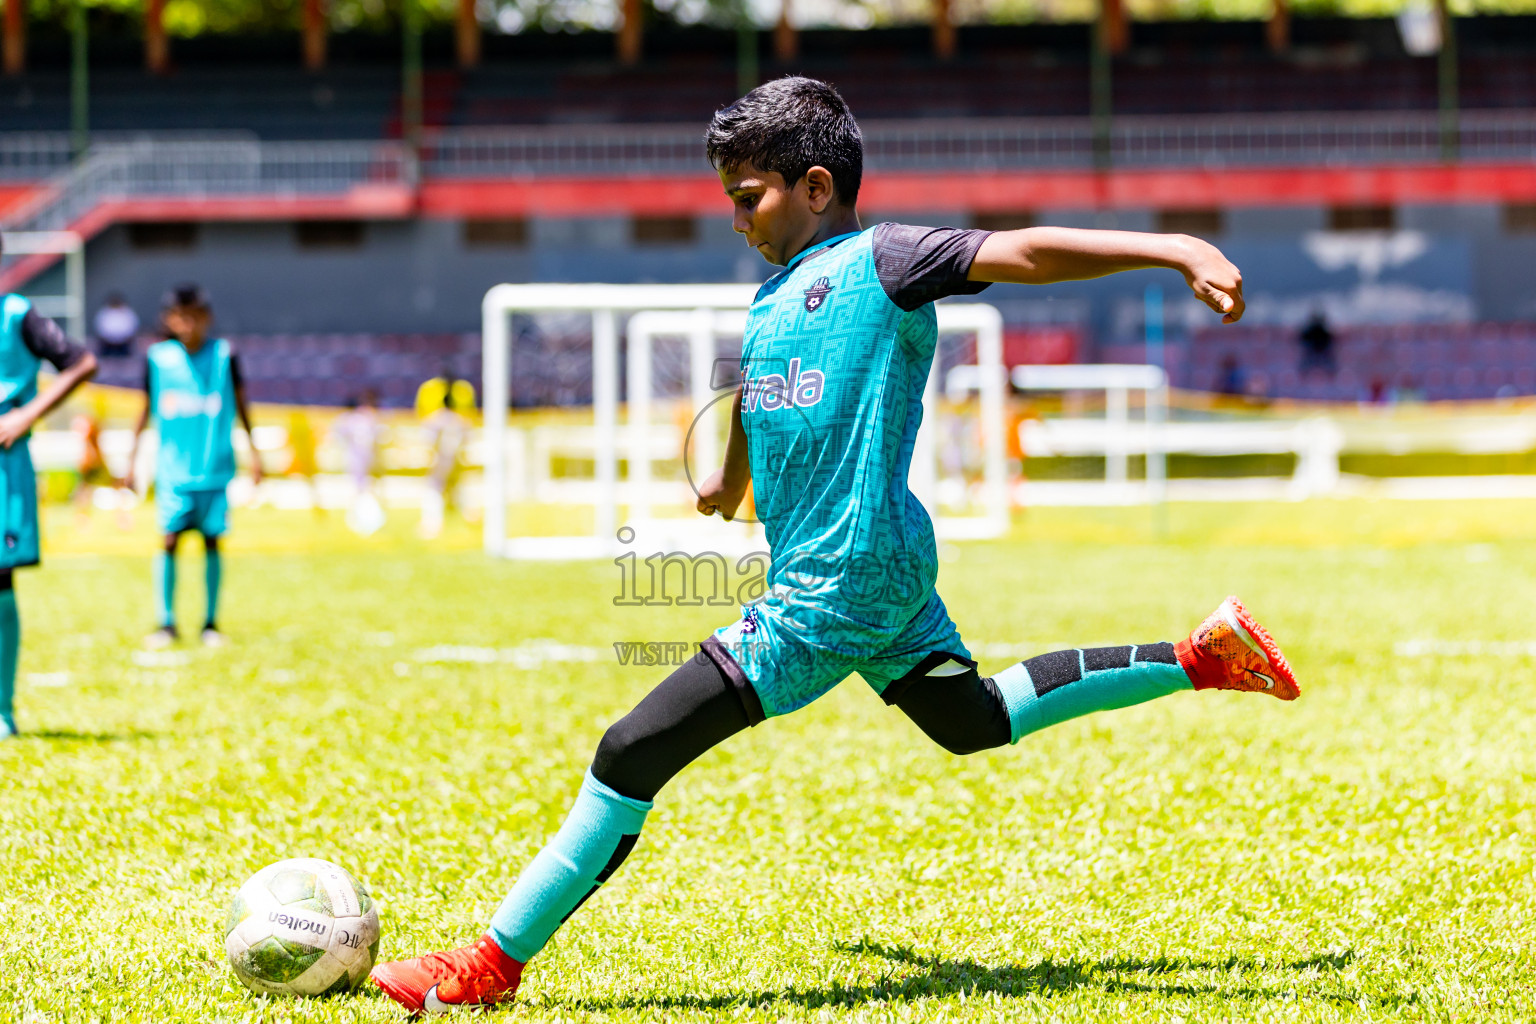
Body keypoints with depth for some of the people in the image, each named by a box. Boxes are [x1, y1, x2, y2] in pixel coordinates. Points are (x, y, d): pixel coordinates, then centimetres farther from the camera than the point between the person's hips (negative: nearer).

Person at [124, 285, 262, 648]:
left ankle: (211, 622, 11)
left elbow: (240, 404, 9)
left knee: (211, 540, 2)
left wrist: (253, 451, 8)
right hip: (173, 468, 0)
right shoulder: (157, 357, 1)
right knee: (170, 539, -7)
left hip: (215, 467, 0)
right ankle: (166, 622, 1)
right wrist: (132, 459, 10)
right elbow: (147, 410, 9)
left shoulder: (223, 354, 0)